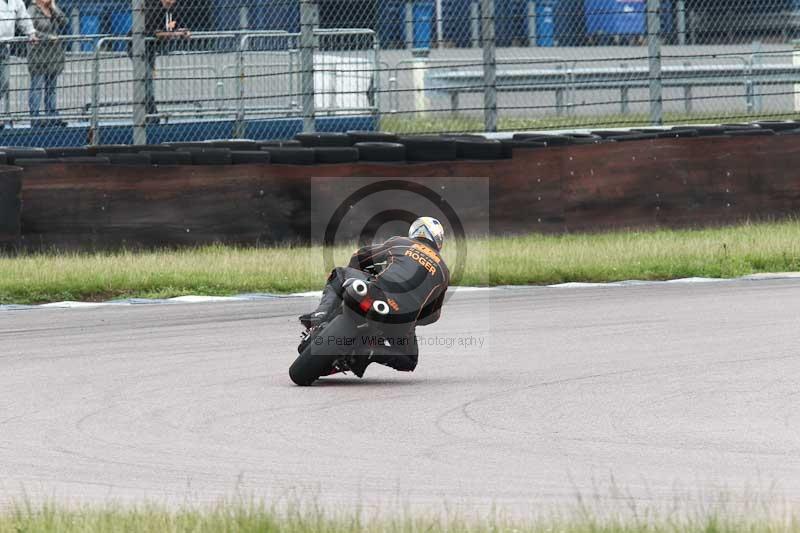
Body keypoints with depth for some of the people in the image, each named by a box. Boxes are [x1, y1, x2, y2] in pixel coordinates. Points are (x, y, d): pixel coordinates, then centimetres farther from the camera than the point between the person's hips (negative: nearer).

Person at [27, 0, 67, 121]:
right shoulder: (33, 10, -5)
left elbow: (64, 22, -1)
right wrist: (48, 37, -16)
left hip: (55, 54, 6)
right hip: (38, 54, -6)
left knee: (51, 87, 10)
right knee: (36, 87, -6)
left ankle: (52, 114, 14)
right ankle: (34, 115, -5)